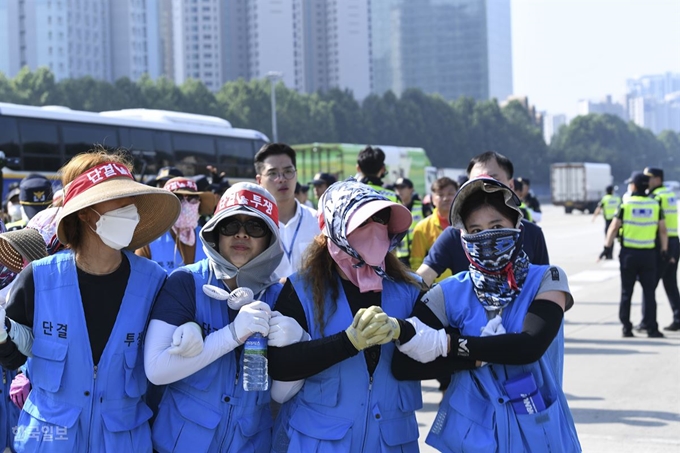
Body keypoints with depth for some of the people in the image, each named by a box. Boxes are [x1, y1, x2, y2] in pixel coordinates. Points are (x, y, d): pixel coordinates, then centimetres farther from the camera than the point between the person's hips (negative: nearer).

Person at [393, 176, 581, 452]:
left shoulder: (547, 281, -5)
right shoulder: (451, 293, -4)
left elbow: (531, 346, -22)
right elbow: (403, 366, -14)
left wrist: (444, 343, -20)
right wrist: (485, 352, -20)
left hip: (536, 431, -1)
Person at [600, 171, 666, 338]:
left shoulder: (626, 205, -4)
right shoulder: (655, 205, 1)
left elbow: (614, 228, -6)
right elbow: (662, 230, 2)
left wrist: (607, 247, -1)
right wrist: (664, 251, 9)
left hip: (629, 253, -1)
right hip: (648, 254, 1)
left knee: (626, 292, 8)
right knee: (649, 292, 4)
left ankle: (626, 328, 9)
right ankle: (651, 328, -1)